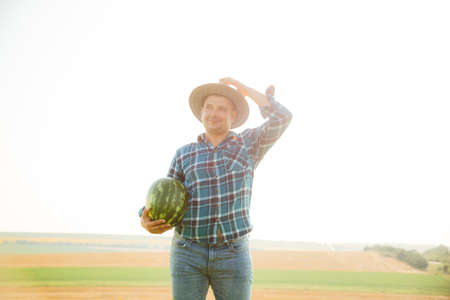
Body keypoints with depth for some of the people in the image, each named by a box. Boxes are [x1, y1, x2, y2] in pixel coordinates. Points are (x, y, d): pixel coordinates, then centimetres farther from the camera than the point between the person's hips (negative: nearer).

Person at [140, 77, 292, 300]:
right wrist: (147, 221, -15)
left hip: (233, 255, 0)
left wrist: (244, 89, 1)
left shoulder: (249, 144, 8)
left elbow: (282, 118, -8)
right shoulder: (184, 154, 9)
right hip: (189, 254, 1)